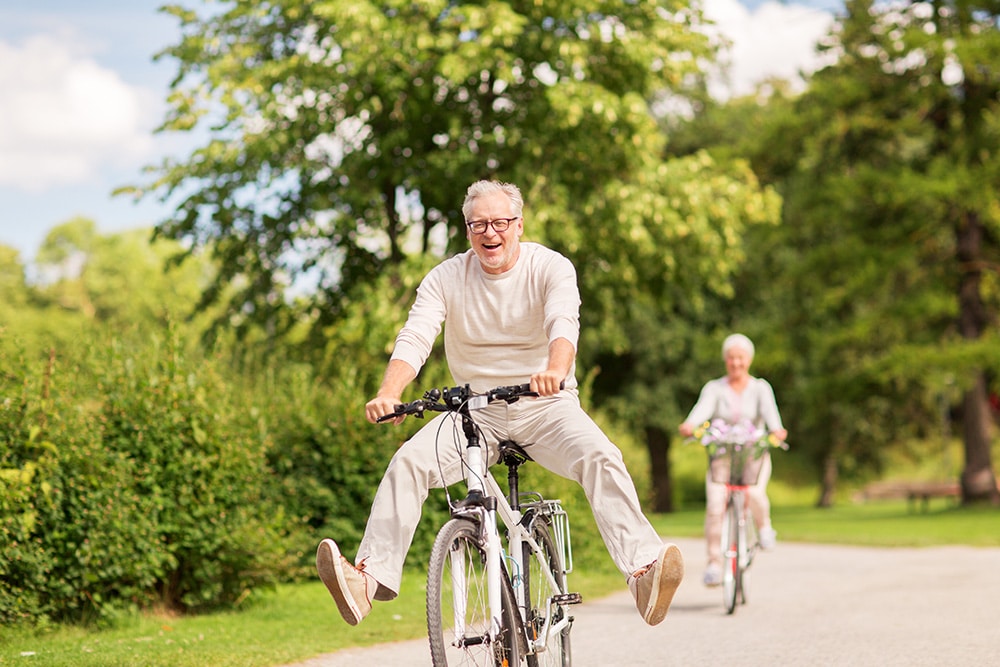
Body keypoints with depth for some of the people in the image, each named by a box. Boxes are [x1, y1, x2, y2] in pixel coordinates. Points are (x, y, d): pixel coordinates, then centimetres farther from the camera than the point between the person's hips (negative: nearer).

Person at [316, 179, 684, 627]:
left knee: (601, 457, -29)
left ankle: (643, 569, -37)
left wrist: (555, 371, -50)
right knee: (408, 461, -22)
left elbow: (564, 324, -26)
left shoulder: (551, 268, -7)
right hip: (476, 409, 2)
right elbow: (414, 338, -14)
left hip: (545, 405, -2)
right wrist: (388, 395, -35)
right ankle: (369, 577, -26)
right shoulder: (446, 278, -1)